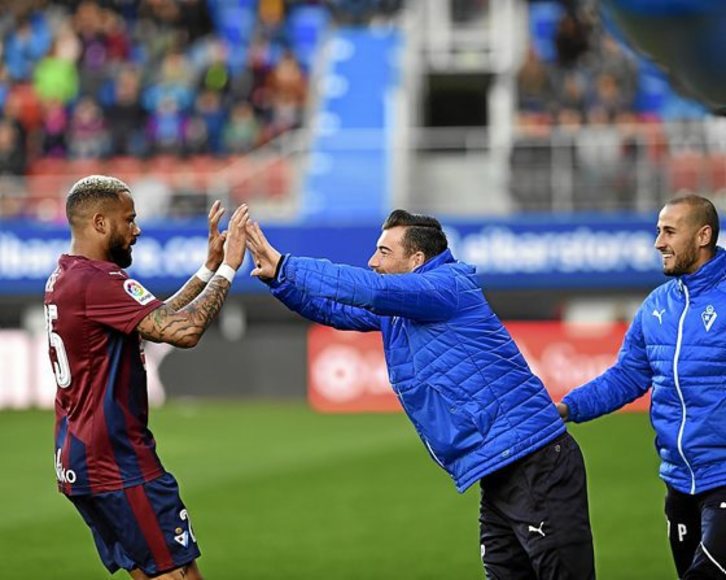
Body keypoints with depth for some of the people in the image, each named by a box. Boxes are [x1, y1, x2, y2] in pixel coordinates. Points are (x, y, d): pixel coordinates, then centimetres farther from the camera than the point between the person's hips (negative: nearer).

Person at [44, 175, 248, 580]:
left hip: (78, 460, 10)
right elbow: (184, 330, -26)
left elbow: (159, 318, 20)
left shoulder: (64, 279, 14)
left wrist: (209, 268, 16)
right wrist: (228, 269, -15)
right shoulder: (98, 282, -18)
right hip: (117, 465, -10)